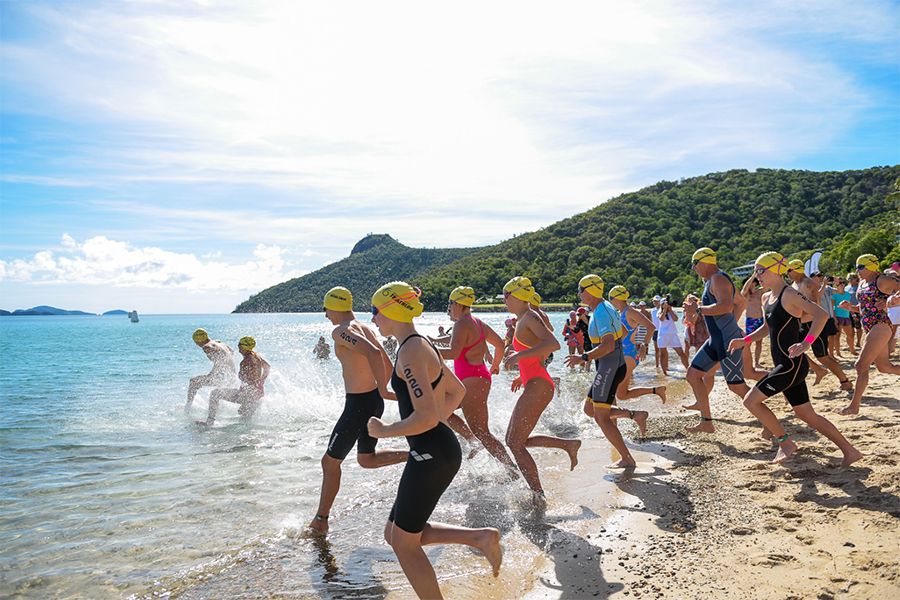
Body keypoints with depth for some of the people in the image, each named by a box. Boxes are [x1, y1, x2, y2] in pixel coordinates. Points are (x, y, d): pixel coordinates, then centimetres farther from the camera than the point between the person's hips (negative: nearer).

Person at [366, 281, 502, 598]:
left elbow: (426, 416, -25)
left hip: (432, 455, -10)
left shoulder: (411, 351, -18)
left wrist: (383, 430, -11)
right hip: (435, 451, 10)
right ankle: (480, 537, 13)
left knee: (403, 543, 4)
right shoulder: (422, 345, 13)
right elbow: (457, 390, 24)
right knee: (394, 534, 17)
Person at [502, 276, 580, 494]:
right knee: (513, 440, 13)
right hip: (535, 384, 10)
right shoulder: (522, 320, 19)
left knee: (515, 444, -7)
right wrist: (523, 375, 23)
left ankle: (539, 496, -1)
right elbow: (542, 355, 28)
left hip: (537, 386, -10)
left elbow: (553, 344, -26)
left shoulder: (529, 317, -10)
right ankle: (568, 444, 14)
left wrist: (519, 355, -24)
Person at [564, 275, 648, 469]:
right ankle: (635, 415, 13)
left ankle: (627, 459, 2)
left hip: (609, 369, -10)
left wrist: (584, 357, -34)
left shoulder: (601, 313, -19)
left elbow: (608, 345, -30)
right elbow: (623, 331, 28)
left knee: (601, 417, -5)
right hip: (614, 365, 10)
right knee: (589, 409, 14)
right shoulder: (607, 308, 13)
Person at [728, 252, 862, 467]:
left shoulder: (789, 295, -13)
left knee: (751, 401, -9)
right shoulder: (767, 298, 13)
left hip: (793, 364, -9)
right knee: (807, 415, 13)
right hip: (785, 366, 9)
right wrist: (744, 340, 17)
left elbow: (821, 315, -25)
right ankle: (850, 451, 21)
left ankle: (786, 443, 5)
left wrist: (806, 343, -35)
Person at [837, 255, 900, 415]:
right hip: (870, 328, 9)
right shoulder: (863, 283, 15)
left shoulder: (882, 280, -10)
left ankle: (854, 405, -5)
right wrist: (850, 307, 5)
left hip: (880, 326, -9)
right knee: (884, 367, 13)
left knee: (861, 365, -10)